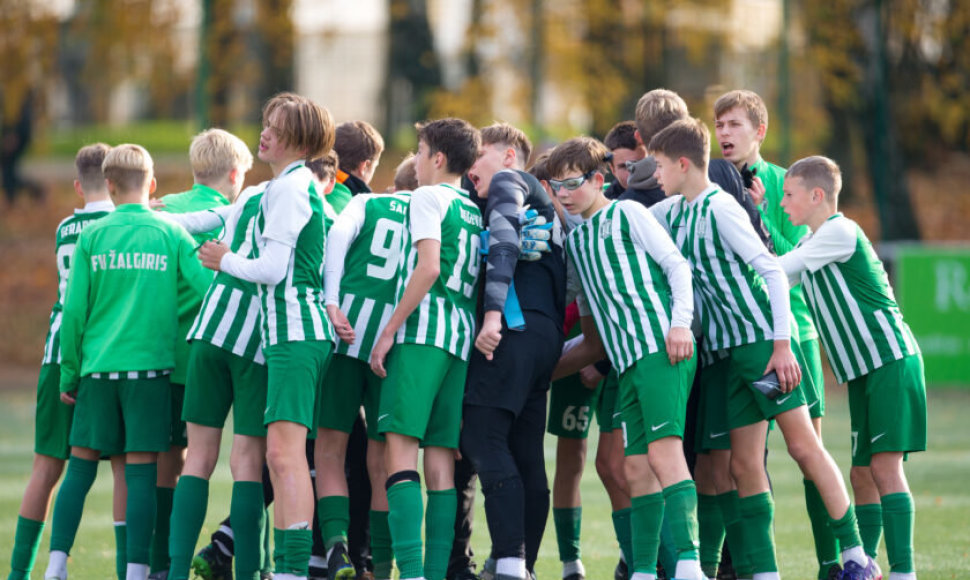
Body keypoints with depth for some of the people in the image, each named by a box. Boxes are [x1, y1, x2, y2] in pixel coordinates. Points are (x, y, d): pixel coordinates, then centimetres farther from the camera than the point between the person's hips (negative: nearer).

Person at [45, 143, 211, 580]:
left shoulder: (92, 236, 4)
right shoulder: (171, 234, 2)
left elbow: (74, 310, 2)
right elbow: (209, 287, -8)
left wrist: (69, 373, 10)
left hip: (98, 366, 1)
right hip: (151, 364, -1)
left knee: (81, 464, 7)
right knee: (141, 469, -1)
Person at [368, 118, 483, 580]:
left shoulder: (428, 197, -1)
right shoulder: (475, 210, 22)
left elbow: (429, 268, -13)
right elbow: (478, 281, 21)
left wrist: (388, 331, -12)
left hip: (423, 333, -8)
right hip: (462, 341, 8)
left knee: (400, 450, -12)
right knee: (440, 461, 5)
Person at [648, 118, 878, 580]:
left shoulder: (720, 208, -14)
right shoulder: (672, 212, 11)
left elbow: (773, 272, -17)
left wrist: (782, 345, -20)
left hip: (765, 339, -8)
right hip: (732, 349, 8)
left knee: (803, 446, -9)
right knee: (744, 466, 3)